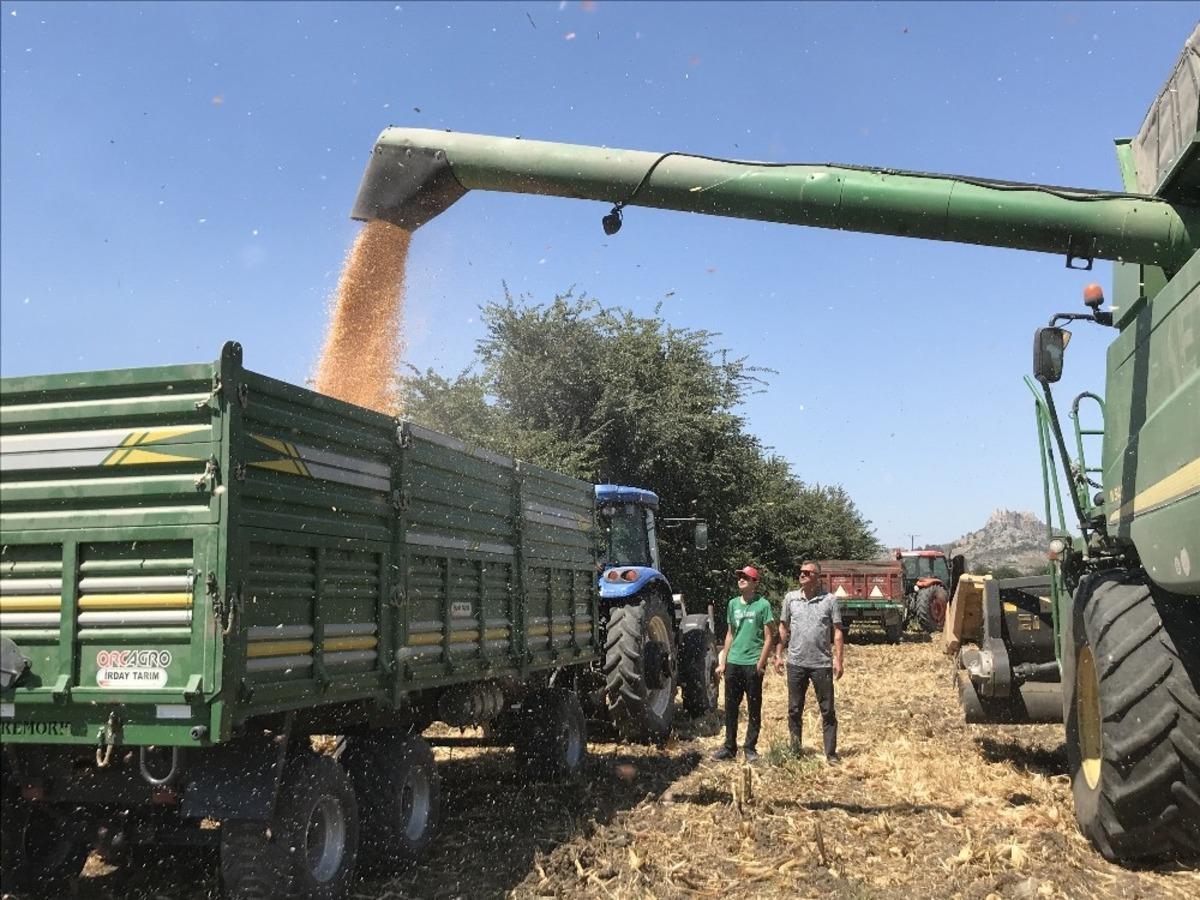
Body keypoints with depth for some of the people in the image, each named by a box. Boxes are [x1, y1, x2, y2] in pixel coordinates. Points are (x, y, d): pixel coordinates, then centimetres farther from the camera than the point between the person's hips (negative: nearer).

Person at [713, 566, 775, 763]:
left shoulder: (763, 605, -6)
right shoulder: (733, 603, 10)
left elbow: (769, 637, -6)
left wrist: (761, 664, -13)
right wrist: (723, 662, 11)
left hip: (752, 664, -5)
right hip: (733, 663, 5)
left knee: (754, 708, 5)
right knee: (730, 707, 9)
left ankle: (750, 748, 14)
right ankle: (729, 747, 18)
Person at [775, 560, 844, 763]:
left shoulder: (829, 600, -3)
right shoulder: (790, 598, 3)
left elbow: (837, 632, -2)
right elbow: (783, 628, 9)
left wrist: (838, 659, -8)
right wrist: (778, 655, 4)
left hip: (822, 664, -2)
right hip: (796, 663, 2)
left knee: (827, 711, 5)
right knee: (794, 710, 10)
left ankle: (831, 753, 13)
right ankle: (795, 751, 22)